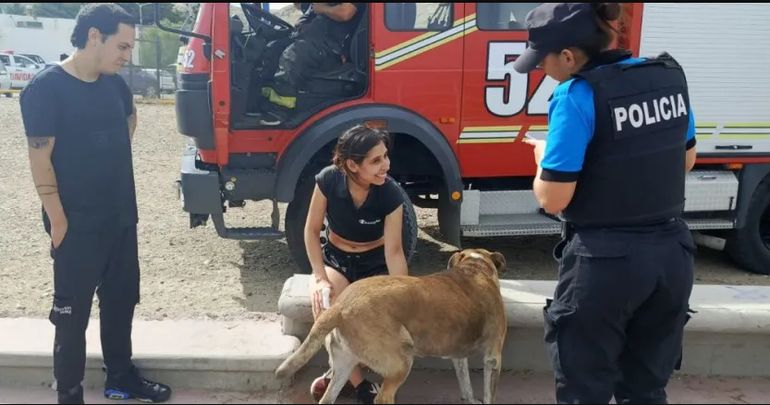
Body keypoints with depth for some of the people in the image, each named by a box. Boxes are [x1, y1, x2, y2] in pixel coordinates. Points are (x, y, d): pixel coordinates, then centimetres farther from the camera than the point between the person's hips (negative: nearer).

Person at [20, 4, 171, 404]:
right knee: (72, 313, 6)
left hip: (121, 218, 7)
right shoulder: (46, 88, -15)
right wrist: (58, 221, -17)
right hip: (78, 226, -7)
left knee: (120, 301, 17)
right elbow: (40, 159, -16)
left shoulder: (114, 84, 5)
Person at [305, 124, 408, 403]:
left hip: (375, 263, 0)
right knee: (324, 306, -31)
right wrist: (320, 277, -18)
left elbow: (394, 251, -20)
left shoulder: (391, 194, -22)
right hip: (335, 259, 0)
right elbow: (312, 230, -9)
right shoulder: (328, 181, -20)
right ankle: (357, 382, -13)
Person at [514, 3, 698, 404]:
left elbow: (552, 200, -16)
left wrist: (545, 158, 2)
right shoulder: (670, 75, 3)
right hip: (671, 253, 7)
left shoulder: (577, 96, -18)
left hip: (605, 262, -7)